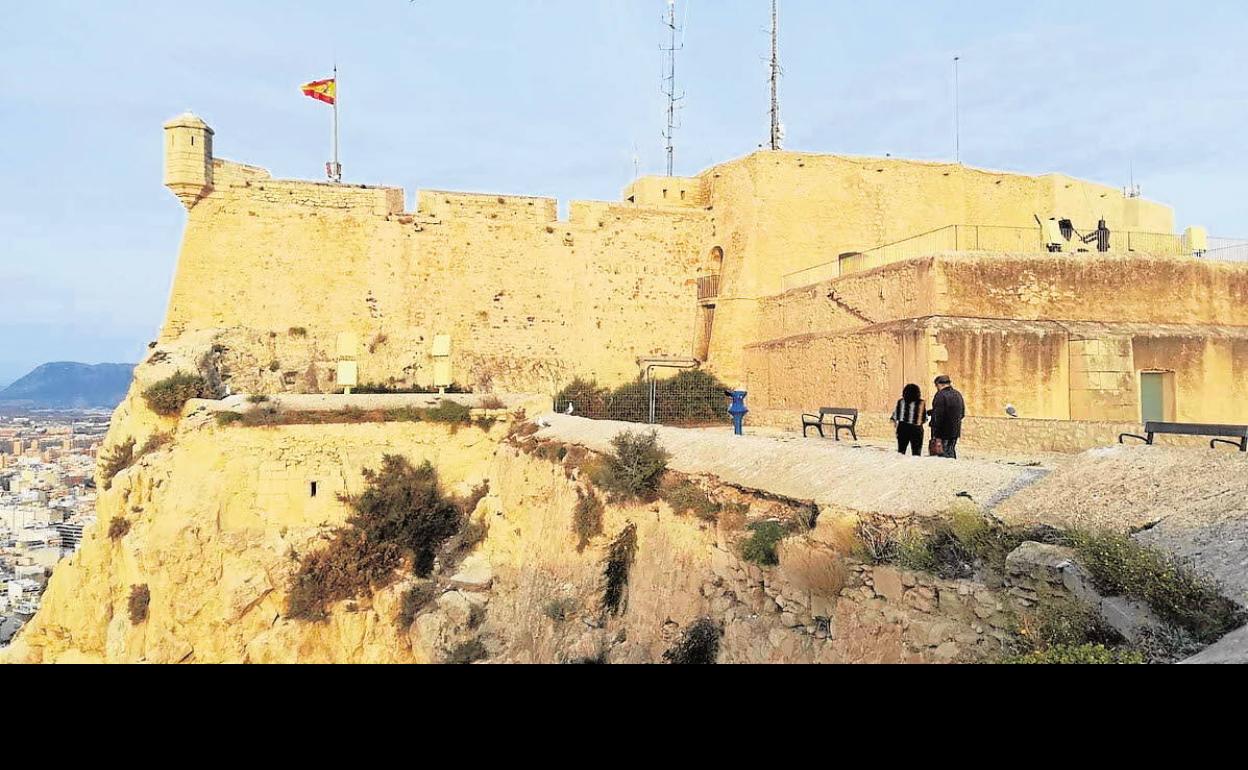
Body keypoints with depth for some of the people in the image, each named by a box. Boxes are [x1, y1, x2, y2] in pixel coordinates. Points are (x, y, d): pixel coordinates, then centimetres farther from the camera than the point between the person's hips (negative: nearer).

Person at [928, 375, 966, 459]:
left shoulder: (940, 395, -15)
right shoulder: (958, 395, 12)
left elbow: (937, 415, -19)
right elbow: (962, 414, 19)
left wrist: (935, 435, -18)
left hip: (943, 432, -8)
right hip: (955, 431, 8)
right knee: (951, 451, 15)